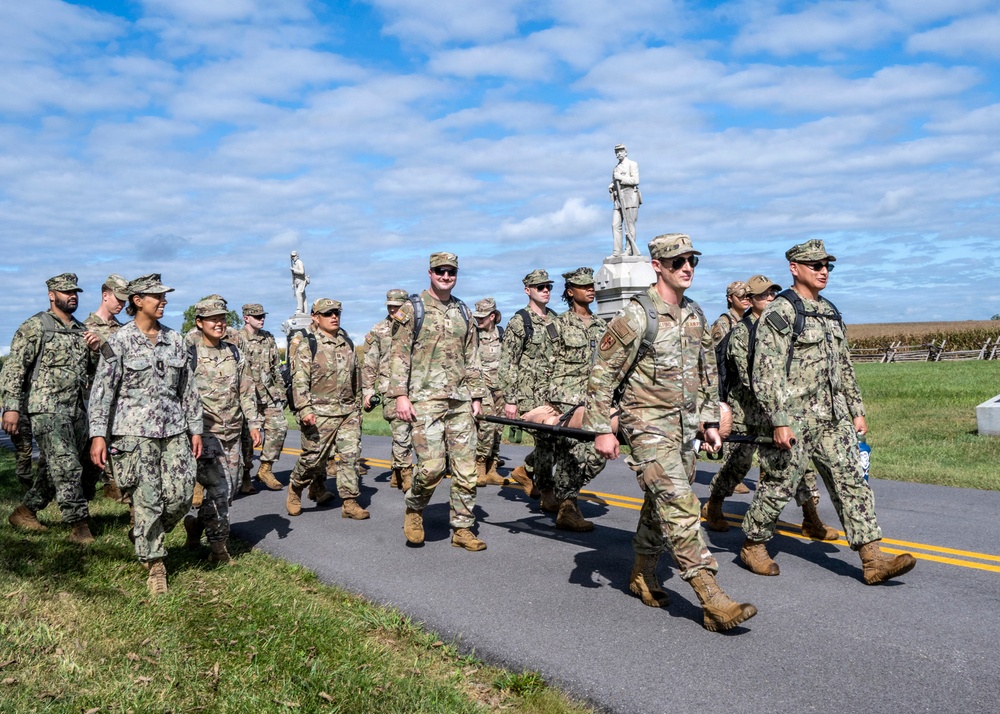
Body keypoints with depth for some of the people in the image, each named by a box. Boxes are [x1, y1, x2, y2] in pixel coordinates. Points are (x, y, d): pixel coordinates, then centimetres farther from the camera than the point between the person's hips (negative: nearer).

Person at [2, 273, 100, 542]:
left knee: (57, 469, 13)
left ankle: (25, 512, 29)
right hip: (48, 410, -7)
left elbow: (92, 370, 21)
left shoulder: (81, 329, 16)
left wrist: (95, 350, 1)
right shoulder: (35, 326, -3)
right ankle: (79, 526, -6)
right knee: (68, 468, -11)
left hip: (77, 410, 7)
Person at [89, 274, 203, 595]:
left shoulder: (175, 340, 9)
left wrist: (195, 429, 10)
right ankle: (154, 564, 14)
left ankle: (146, 536, 28)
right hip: (135, 431, -4)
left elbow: (188, 388, 13)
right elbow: (101, 390, -5)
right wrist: (98, 435, -11)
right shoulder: (118, 342, -4)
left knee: (181, 495, 0)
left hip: (173, 430, 4)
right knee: (148, 501, -1)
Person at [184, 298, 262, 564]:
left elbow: (247, 392, 13)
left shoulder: (235, 353, 10)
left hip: (233, 432, 6)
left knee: (230, 486, 10)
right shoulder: (190, 355, -5)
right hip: (206, 432, -6)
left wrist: (254, 424, 7)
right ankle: (218, 547, 0)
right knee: (219, 487, -11)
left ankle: (197, 523, 33)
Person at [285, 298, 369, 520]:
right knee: (314, 457, 0)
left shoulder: (347, 342, 14)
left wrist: (357, 406, 21)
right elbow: (299, 380, -12)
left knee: (351, 455, 0)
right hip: (320, 412, -5)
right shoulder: (307, 345, -5)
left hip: (348, 412, 5)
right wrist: (304, 409, -23)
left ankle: (349, 502, 9)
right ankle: (295, 489, 27)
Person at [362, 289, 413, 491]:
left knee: (403, 432, 9)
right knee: (400, 432, -10)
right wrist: (367, 390, -4)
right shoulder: (378, 330, 4)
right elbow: (369, 364, 2)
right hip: (390, 387, -3)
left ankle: (396, 474, 20)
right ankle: (406, 474, -4)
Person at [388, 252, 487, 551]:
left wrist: (476, 396, 12)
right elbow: (399, 355, -3)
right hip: (425, 399, -5)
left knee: (466, 467, 3)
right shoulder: (412, 309, 1)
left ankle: (463, 529, 14)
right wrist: (400, 394, -11)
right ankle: (414, 510, 14)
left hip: (460, 402, 5)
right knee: (431, 466, -14)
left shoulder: (463, 312, 16)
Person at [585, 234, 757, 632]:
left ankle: (642, 575, 34)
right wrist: (602, 429, -14)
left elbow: (707, 372, 20)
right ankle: (712, 602, -13)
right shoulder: (635, 316, -13)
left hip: (685, 428, 8)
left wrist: (711, 422, 16)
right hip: (648, 427, -7)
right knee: (680, 508, -13)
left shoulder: (695, 315, 10)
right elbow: (603, 374, -12)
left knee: (661, 506, 16)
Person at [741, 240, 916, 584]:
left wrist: (857, 410, 17)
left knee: (851, 480, 3)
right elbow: (767, 373, -17)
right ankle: (753, 546, 21)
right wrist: (779, 421, -22)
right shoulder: (779, 314, -11)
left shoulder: (830, 312, 15)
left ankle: (873, 560, 4)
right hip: (794, 419, -7)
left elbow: (844, 367, 21)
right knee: (779, 485, 2)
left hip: (832, 418, 8)